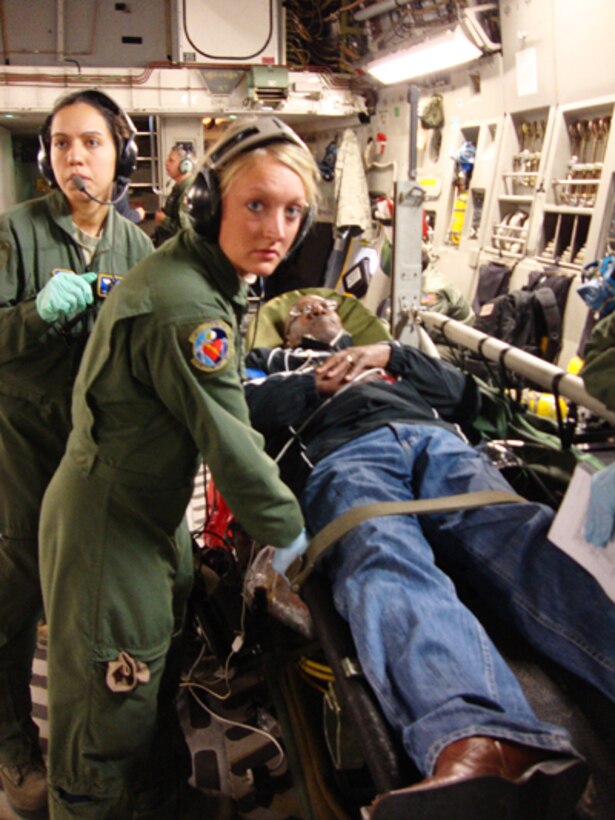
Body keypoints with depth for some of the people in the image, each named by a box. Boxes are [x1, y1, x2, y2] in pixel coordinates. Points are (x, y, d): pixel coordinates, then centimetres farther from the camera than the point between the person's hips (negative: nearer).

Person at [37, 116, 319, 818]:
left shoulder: (207, 276, 3)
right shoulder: (184, 307, -29)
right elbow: (227, 442, -24)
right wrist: (287, 530, -11)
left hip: (154, 509, 10)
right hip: (108, 524, -10)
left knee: (160, 678, 28)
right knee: (113, 708, 8)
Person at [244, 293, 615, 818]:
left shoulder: (383, 356, 44)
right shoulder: (270, 360, 41)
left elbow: (467, 396, 28)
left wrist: (393, 355, 17)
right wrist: (319, 385, 12)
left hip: (435, 438, 3)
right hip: (339, 452, -2)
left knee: (516, 531, -31)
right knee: (386, 558, -37)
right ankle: (478, 744, -63)